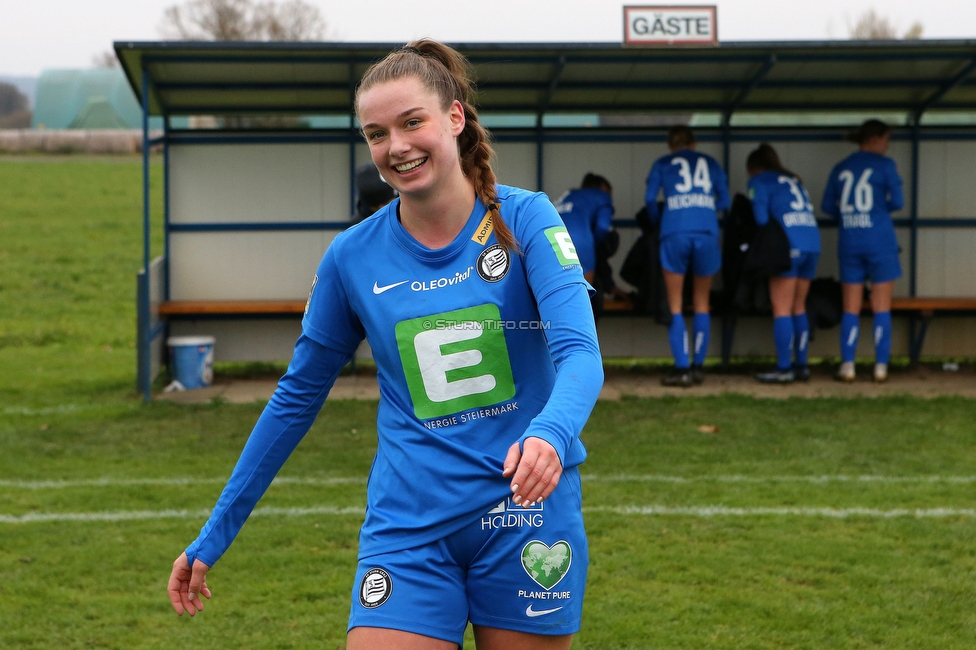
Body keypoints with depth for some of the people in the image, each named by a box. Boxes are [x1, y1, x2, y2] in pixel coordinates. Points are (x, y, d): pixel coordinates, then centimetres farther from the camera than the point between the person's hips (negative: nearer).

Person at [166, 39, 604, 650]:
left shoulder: (525, 220, -5)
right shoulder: (353, 256, 2)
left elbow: (579, 352, -17)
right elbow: (296, 398, 11)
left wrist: (549, 434, -39)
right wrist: (213, 537, 11)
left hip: (527, 513, -1)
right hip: (407, 525, 1)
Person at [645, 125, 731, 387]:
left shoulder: (662, 164, 16)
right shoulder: (710, 163, 20)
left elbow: (650, 198, 4)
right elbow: (724, 201, 15)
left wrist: (657, 221, 22)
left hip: (675, 232, -2)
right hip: (707, 232, 2)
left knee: (675, 305, 4)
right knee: (702, 302, 15)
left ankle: (682, 368, -5)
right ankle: (698, 366, 13)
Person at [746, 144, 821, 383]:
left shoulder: (759, 182, 6)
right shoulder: (793, 180, 25)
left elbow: (761, 219, -2)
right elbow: (809, 212, 20)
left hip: (789, 245, -7)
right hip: (812, 244, 7)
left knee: (781, 308, -4)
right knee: (798, 307, 13)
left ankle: (784, 368, -7)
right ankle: (801, 365, 13)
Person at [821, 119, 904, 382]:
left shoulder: (840, 168, 9)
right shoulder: (884, 165, -3)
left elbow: (827, 206, 8)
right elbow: (897, 202, -7)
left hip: (849, 242, 3)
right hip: (880, 241, -3)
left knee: (851, 308, 7)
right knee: (881, 308, 3)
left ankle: (847, 366, -1)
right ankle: (881, 367, 0)